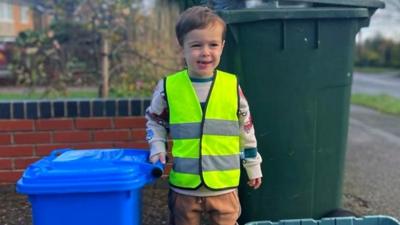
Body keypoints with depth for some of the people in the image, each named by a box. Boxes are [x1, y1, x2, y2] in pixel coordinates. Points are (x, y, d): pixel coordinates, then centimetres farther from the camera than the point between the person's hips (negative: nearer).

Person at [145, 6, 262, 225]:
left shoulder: (232, 86, -5)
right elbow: (154, 121, 11)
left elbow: (246, 128, 6)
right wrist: (157, 148, -4)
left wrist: (253, 165, 12)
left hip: (224, 186, 0)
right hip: (184, 186, 0)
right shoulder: (168, 87, -7)